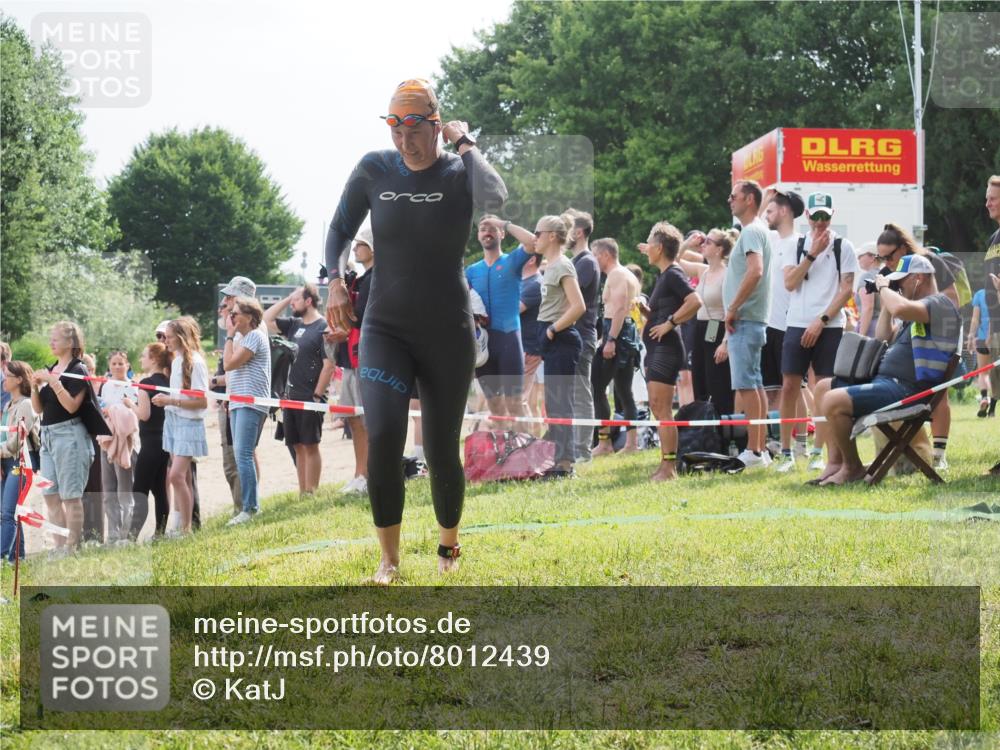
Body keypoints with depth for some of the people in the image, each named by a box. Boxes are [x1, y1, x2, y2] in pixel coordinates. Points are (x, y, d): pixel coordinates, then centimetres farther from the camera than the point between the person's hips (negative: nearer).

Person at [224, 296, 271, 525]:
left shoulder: (254, 337, -10)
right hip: (238, 403, 10)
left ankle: (250, 508, -16)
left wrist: (230, 336, -8)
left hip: (251, 404, -10)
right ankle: (251, 504, 15)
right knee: (241, 455, 11)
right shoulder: (241, 338, 21)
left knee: (243, 454, -15)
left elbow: (230, 364, -15)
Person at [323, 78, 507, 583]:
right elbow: (340, 228, 14)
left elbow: (496, 199, -32)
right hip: (385, 328, 1)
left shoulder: (459, 172, -8)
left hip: (448, 333, -1)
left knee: (441, 450, 4)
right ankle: (389, 558, -10)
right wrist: (336, 282, 0)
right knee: (382, 436, -20)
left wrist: (464, 143, -19)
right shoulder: (374, 170, -1)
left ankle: (448, 547, 30)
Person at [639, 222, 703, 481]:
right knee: (657, 409, 11)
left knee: (662, 410, -12)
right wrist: (644, 311, 9)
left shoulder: (674, 274, -11)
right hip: (656, 349, 11)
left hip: (667, 348, -11)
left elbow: (695, 301, -26)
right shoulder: (663, 275, 18)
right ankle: (666, 465, 13)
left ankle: (669, 467, -13)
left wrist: (670, 323, -21)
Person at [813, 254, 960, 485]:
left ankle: (852, 468, -6)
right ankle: (835, 463, 7)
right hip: (885, 379, 12)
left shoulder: (940, 304, -11)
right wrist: (884, 301, 19)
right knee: (823, 388, 16)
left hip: (906, 389, -12)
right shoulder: (917, 308, 23)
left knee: (833, 401, -25)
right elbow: (883, 339, 29)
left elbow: (900, 308, -32)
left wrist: (884, 288, -13)